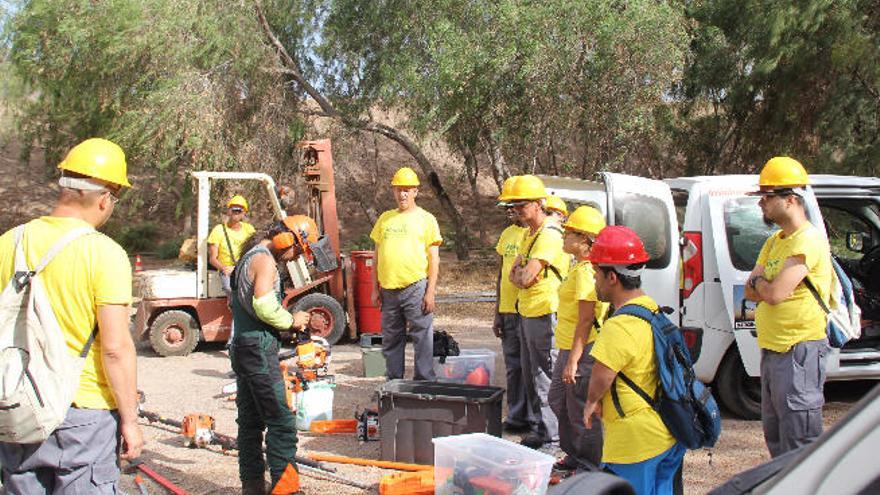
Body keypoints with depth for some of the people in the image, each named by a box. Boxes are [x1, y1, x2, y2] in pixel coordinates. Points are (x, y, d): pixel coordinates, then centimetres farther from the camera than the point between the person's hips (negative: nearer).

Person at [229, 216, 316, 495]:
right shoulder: (264, 260, -12)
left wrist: (287, 325, 9)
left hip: (242, 346, 10)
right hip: (259, 349, -10)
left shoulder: (251, 257, 19)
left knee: (250, 421, 12)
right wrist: (291, 321, -8)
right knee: (281, 421, -8)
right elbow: (264, 306, -24)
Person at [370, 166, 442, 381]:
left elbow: (434, 259, -2)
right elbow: (377, 257, 17)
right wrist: (375, 289, 11)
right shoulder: (385, 219, 14)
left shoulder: (426, 219, 2)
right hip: (389, 290, 4)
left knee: (422, 339, -3)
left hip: (416, 288, -4)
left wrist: (430, 292, -9)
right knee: (391, 341, 11)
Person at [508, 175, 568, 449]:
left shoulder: (549, 235, -18)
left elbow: (525, 278, -22)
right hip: (527, 311, 10)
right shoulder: (529, 234, 16)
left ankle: (548, 431, 2)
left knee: (543, 374, -5)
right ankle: (541, 423, 27)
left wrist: (518, 274, -2)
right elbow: (514, 274, 19)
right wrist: (520, 273, -2)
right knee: (530, 373, 16)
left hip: (544, 314, -10)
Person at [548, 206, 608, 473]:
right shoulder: (580, 268, 13)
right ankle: (574, 456, 36)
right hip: (569, 349, 11)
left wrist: (573, 361, -23)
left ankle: (590, 470, 12)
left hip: (582, 351, -11)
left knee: (581, 413, 0)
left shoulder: (585, 271, -20)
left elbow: (585, 321, -23)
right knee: (558, 400, 22)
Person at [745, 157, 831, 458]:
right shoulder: (775, 242, 16)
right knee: (775, 437, 18)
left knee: (799, 442, -6)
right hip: (772, 350, 10)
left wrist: (758, 281, -2)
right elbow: (750, 292, 11)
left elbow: (774, 294, -23)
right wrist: (768, 285, -9)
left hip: (799, 351, -10)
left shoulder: (808, 240, -15)